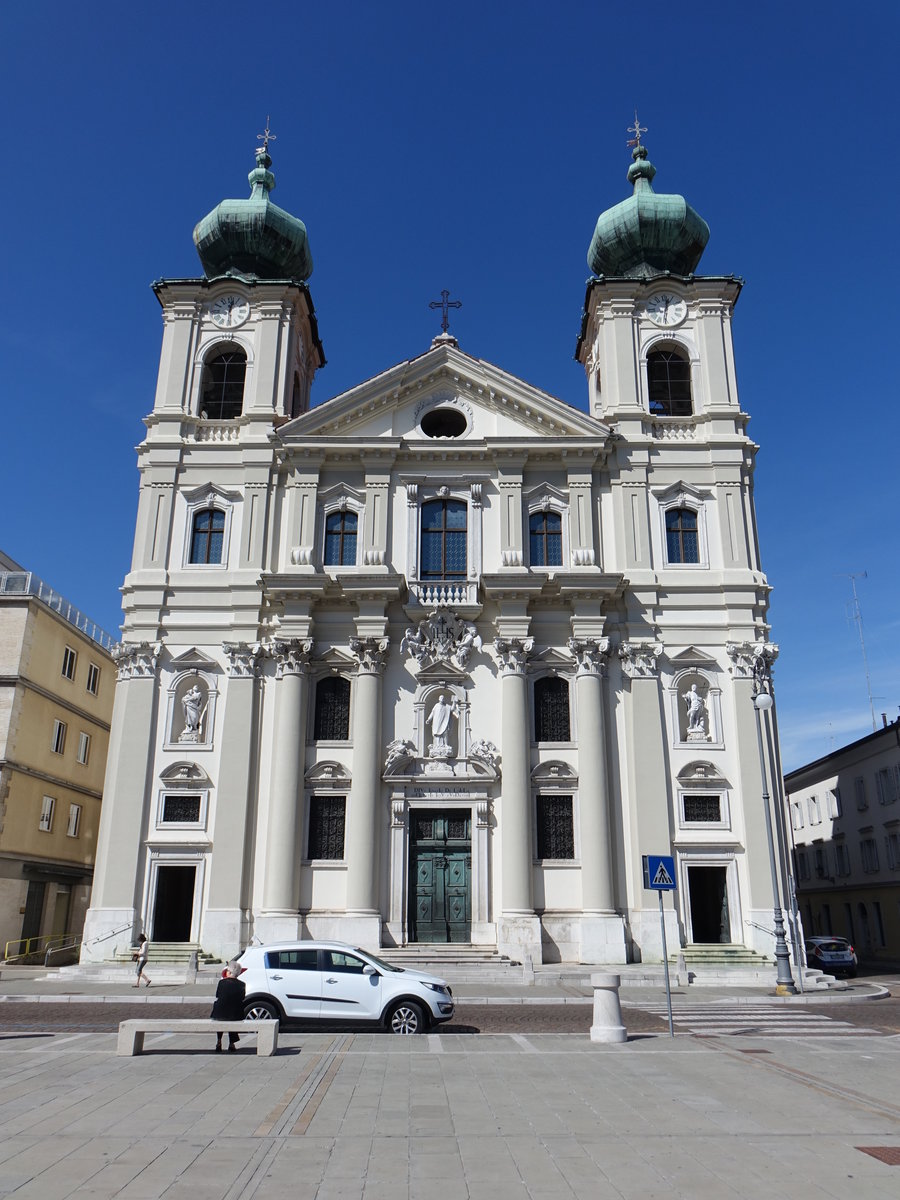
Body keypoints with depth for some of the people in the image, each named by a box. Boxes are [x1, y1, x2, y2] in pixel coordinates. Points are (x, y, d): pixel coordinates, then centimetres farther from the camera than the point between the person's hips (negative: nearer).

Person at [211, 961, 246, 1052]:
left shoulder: (222, 982, -8)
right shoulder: (241, 985, -4)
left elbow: (217, 997, 5)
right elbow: (242, 1000, 5)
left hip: (220, 1014, -1)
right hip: (235, 1015, 1)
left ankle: (219, 1042, 29)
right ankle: (231, 1044, 29)